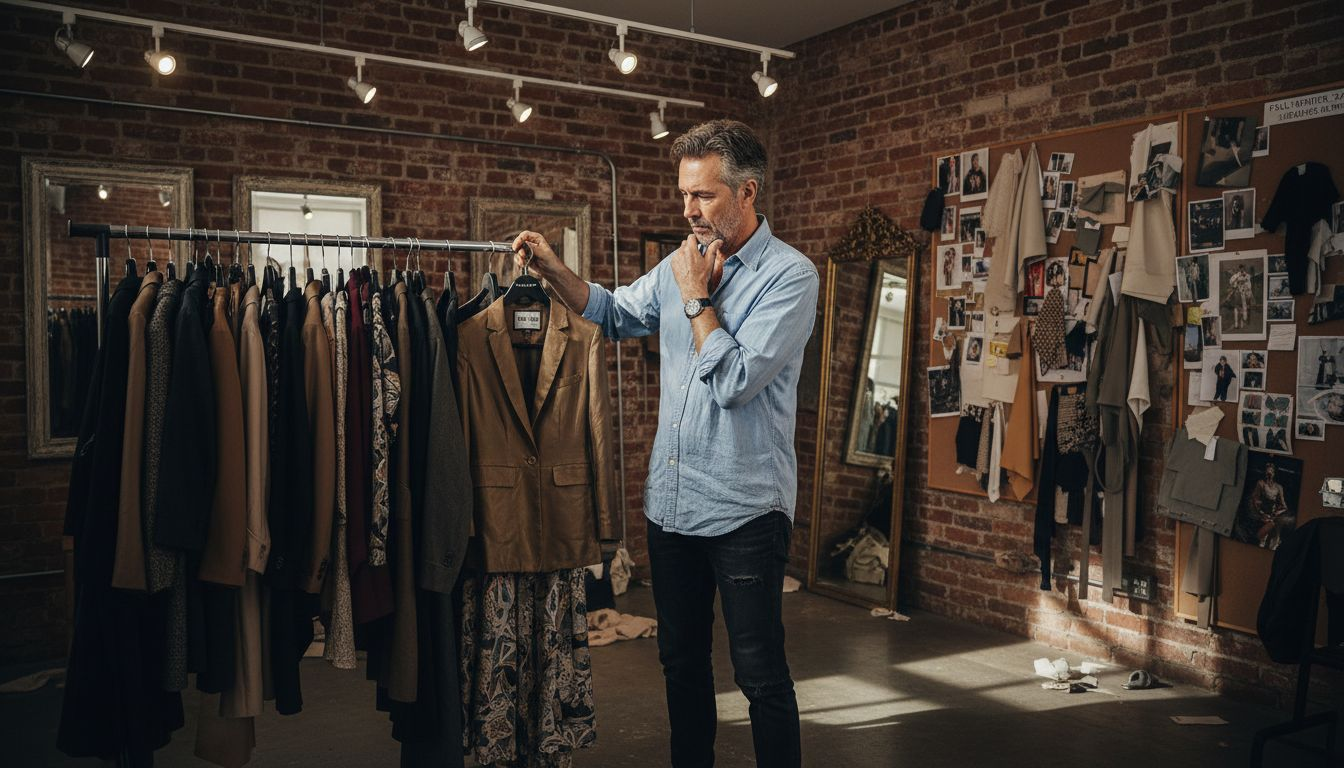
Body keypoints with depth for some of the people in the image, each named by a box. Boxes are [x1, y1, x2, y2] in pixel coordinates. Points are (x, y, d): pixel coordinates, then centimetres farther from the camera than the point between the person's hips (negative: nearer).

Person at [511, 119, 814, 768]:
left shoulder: (790, 275, -12)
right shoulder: (682, 264, 8)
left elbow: (735, 381, -21)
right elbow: (614, 313, 23)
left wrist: (696, 296, -11)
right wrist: (552, 268, 8)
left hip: (743, 511, -6)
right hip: (670, 499, 7)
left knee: (761, 676, 4)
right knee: (681, 660, 19)